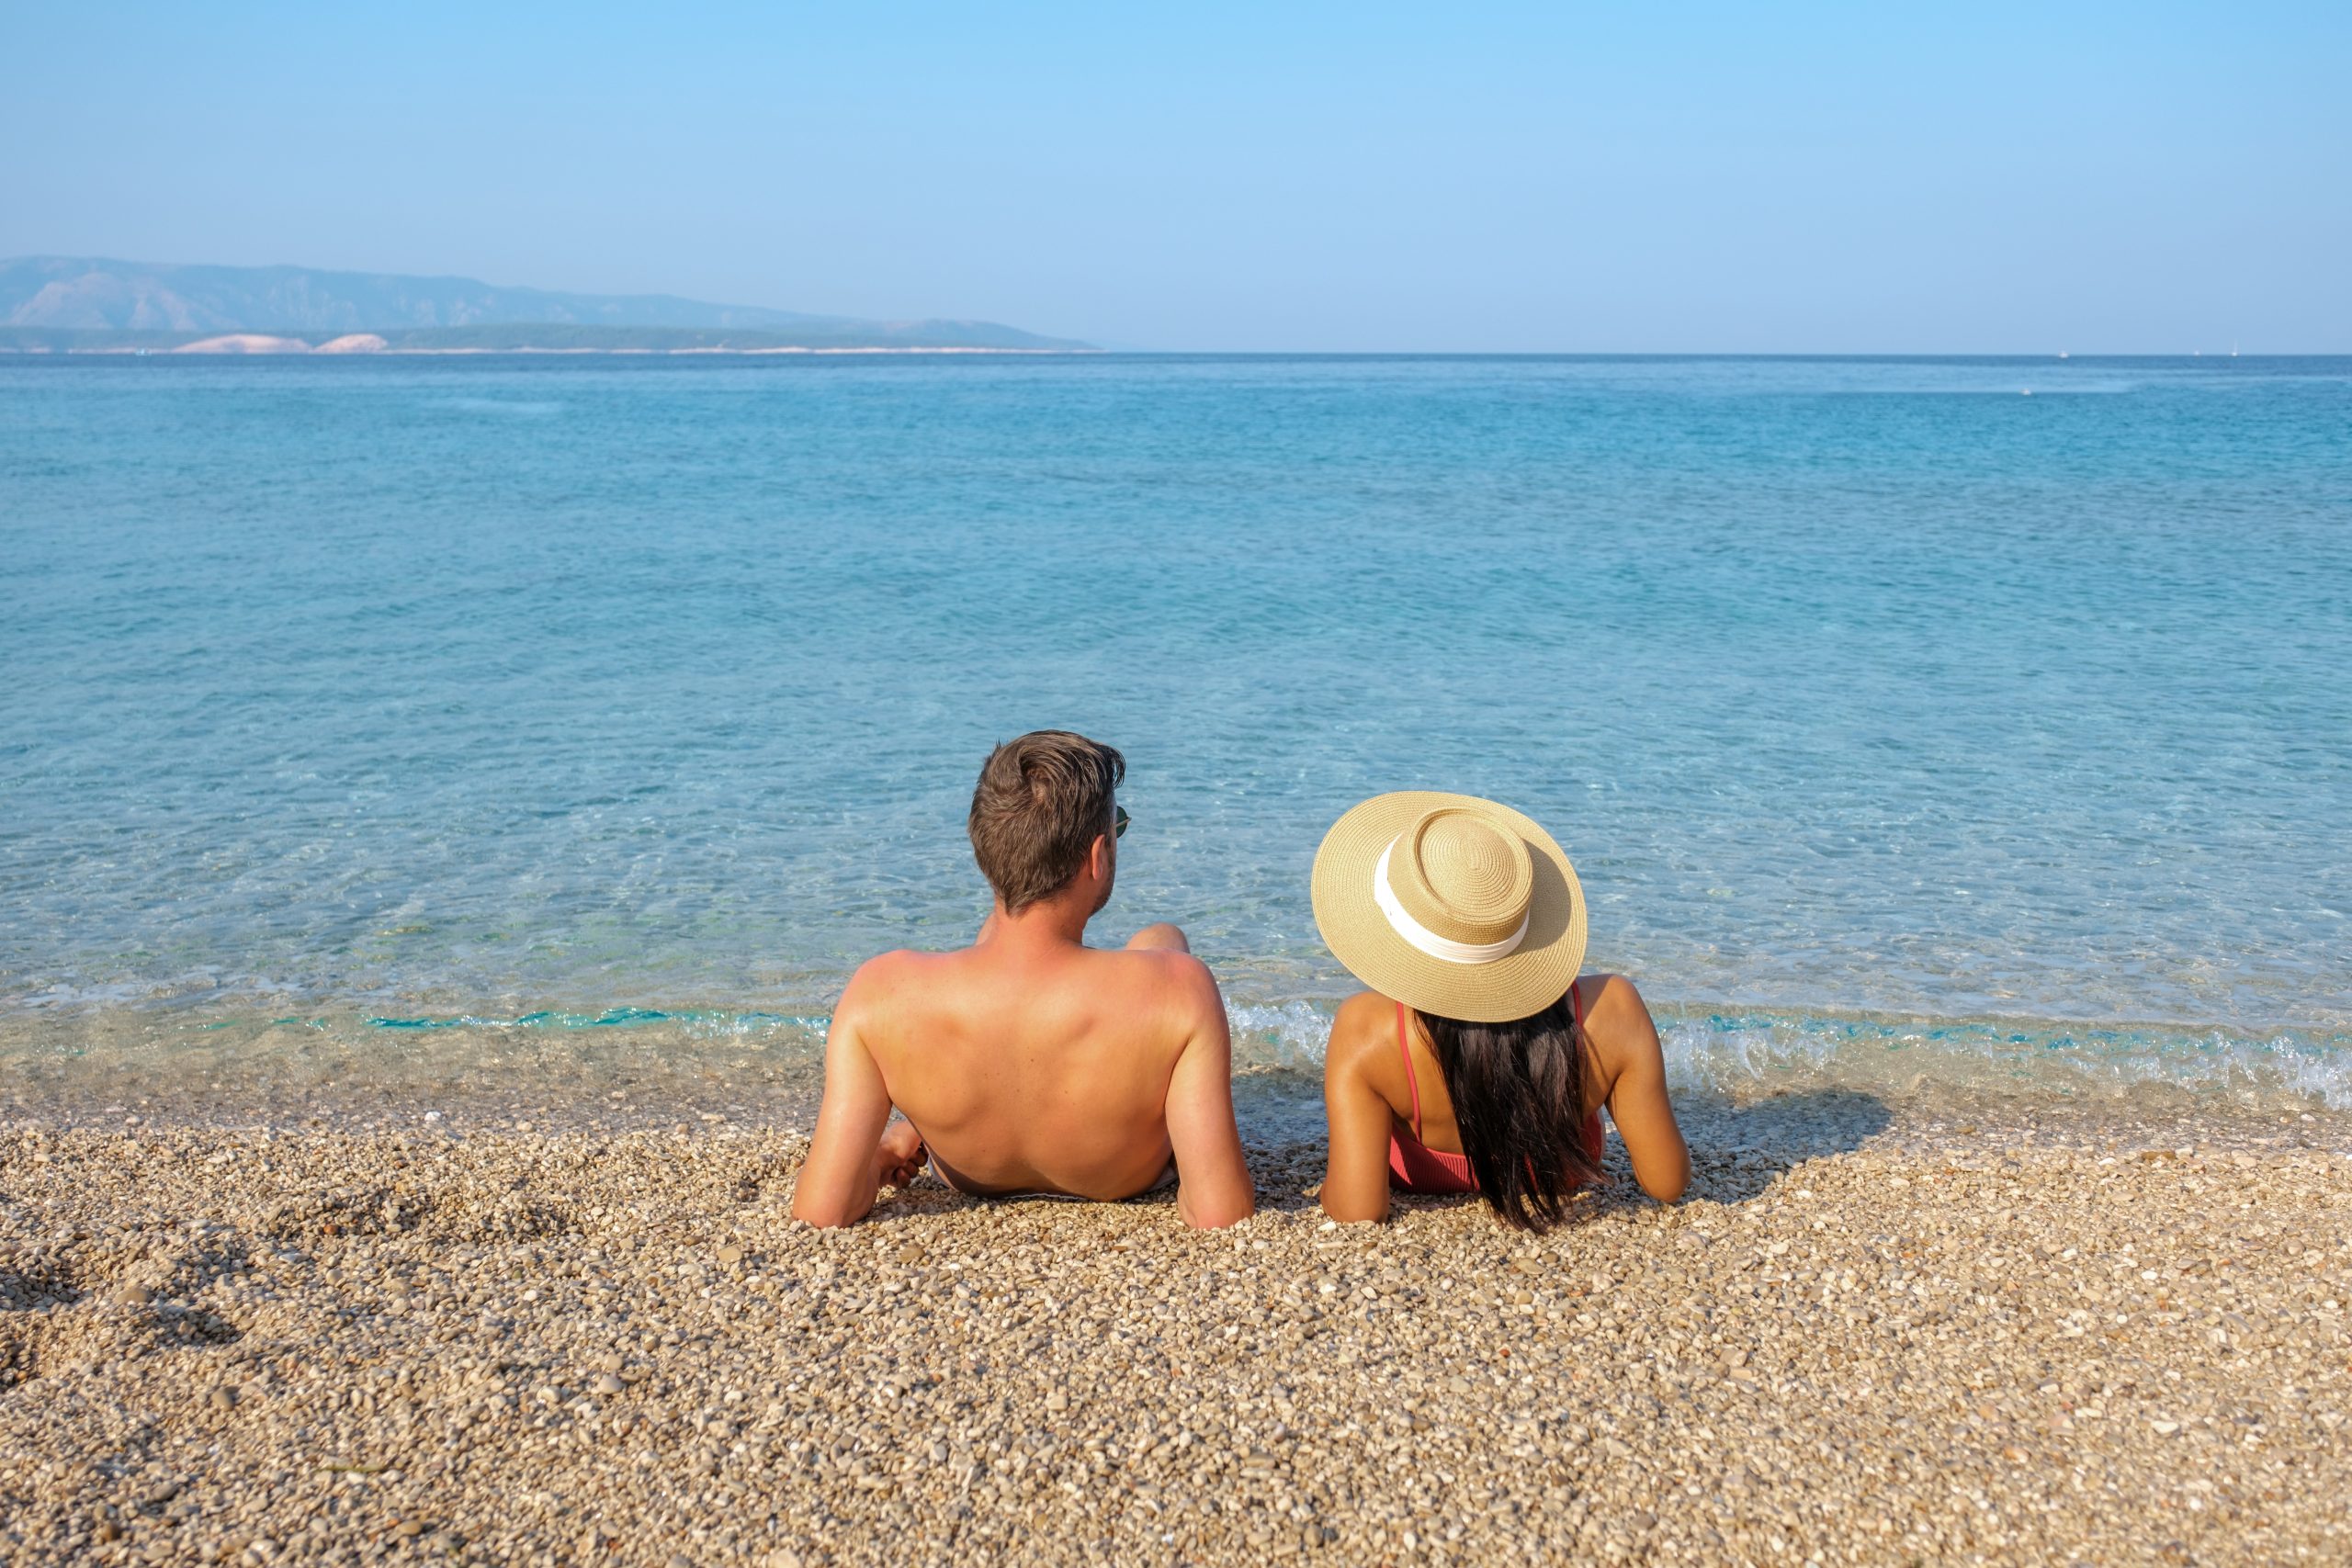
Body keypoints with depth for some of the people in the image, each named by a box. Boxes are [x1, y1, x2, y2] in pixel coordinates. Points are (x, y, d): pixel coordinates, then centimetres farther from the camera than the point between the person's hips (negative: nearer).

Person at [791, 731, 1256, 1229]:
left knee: (1000, 926, 25)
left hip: (974, 1184, 1)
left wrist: (891, 1146, -9)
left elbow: (820, 1213, -31)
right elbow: (1221, 1217, -38)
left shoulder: (881, 994, -37)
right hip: (1129, 1183, -1)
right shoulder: (1178, 989, -41)